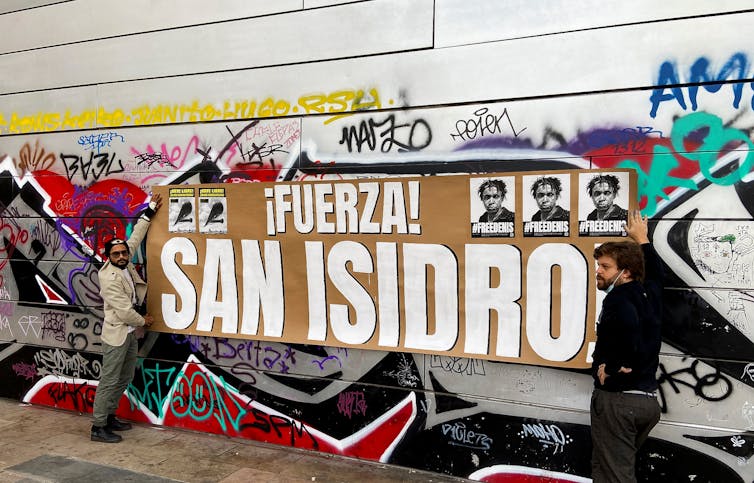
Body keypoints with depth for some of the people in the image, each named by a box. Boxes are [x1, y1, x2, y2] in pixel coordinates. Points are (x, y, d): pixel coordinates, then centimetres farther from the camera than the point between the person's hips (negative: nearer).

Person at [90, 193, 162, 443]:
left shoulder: (125, 264, 0)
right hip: (116, 334, -9)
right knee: (109, 381, -5)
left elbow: (135, 237, 11)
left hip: (130, 332, 9)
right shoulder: (109, 278, -21)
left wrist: (150, 211, 14)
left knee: (125, 378, 16)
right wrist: (143, 321, -4)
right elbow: (124, 311, -20)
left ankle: (109, 416, 28)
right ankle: (98, 427, 2)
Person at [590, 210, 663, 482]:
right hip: (647, 399, 9)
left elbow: (628, 327, -36)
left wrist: (612, 368, -22)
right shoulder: (649, 294, 9)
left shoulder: (618, 298, -15)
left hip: (617, 398, -9)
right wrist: (642, 240, 44)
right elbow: (655, 271, 31)